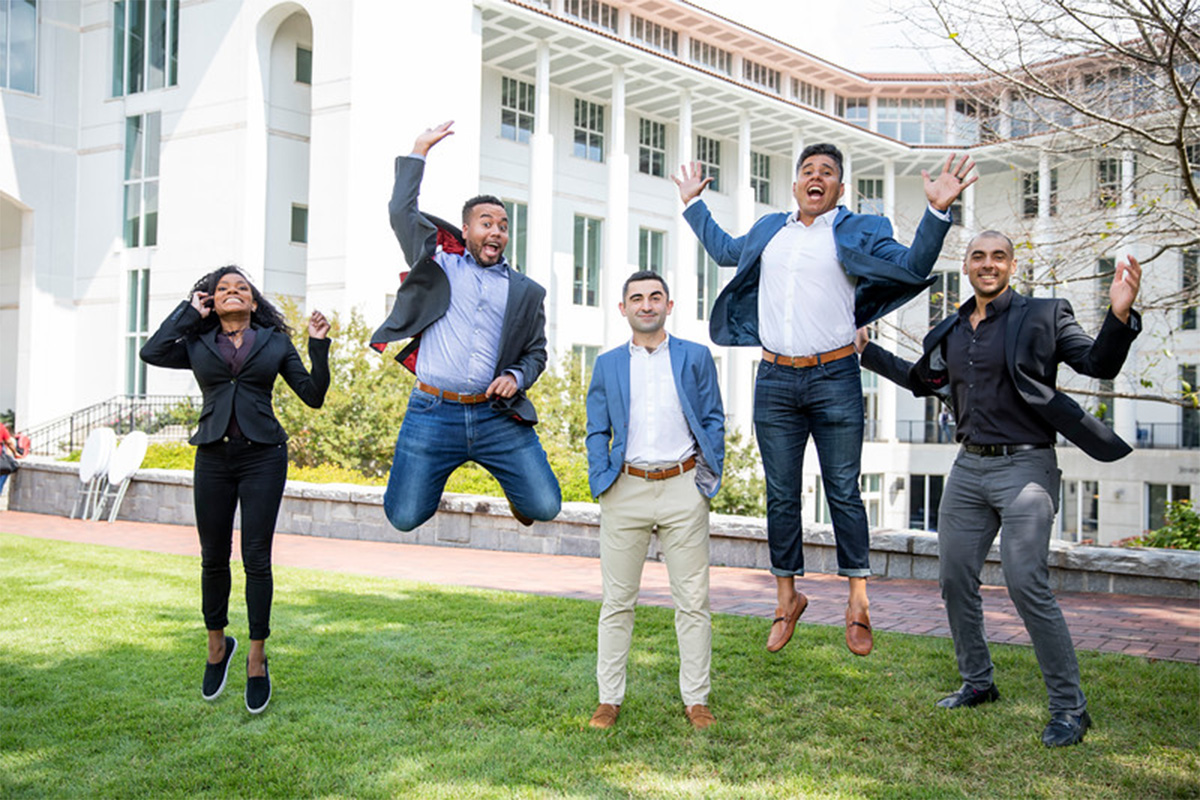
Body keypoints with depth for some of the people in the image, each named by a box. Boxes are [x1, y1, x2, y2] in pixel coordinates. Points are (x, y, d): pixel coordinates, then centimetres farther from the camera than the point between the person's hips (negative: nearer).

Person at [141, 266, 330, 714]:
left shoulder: (275, 343, 10)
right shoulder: (198, 345, 12)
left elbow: (313, 396, 7)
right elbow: (152, 353, -6)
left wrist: (319, 347, -4)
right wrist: (190, 311, 3)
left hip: (263, 457, -1)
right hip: (213, 456, 2)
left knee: (256, 557, -3)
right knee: (214, 558, 6)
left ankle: (257, 659, 9)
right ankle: (217, 646, 27)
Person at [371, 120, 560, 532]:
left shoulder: (526, 292, 14)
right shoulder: (440, 265, 11)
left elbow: (536, 352, 17)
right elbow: (401, 211, 7)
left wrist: (516, 377, -4)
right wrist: (419, 151, 10)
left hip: (497, 416, 1)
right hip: (433, 412, -1)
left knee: (544, 506, -6)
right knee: (404, 518, -2)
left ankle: (513, 486, 31)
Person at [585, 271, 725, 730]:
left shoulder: (696, 357, 8)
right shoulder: (607, 365, 12)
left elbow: (714, 420, 9)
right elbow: (597, 431, 12)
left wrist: (710, 474, -1)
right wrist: (601, 480, -1)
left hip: (683, 489, -1)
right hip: (626, 489, 1)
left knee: (693, 601, 2)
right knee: (618, 601, 5)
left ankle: (695, 700, 13)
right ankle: (609, 698, 14)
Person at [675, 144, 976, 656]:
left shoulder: (859, 232, 5)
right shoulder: (768, 230, 17)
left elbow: (913, 268, -2)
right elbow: (725, 250, 35)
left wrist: (937, 211, -13)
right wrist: (694, 204, 38)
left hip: (834, 378, -3)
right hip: (774, 381, 4)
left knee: (844, 492, -1)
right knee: (781, 496, 7)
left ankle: (858, 601, 10)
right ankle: (787, 598, 19)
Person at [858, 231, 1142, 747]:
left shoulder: (1041, 316, -4)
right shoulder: (951, 331, 12)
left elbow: (1099, 364, -13)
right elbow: (921, 380, 28)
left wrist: (1119, 314, -30)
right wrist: (866, 350, 28)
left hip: (1023, 466, -6)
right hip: (969, 467, 6)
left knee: (1027, 585, -14)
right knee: (954, 580, 10)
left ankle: (1069, 708, -1)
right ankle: (977, 683, 30)